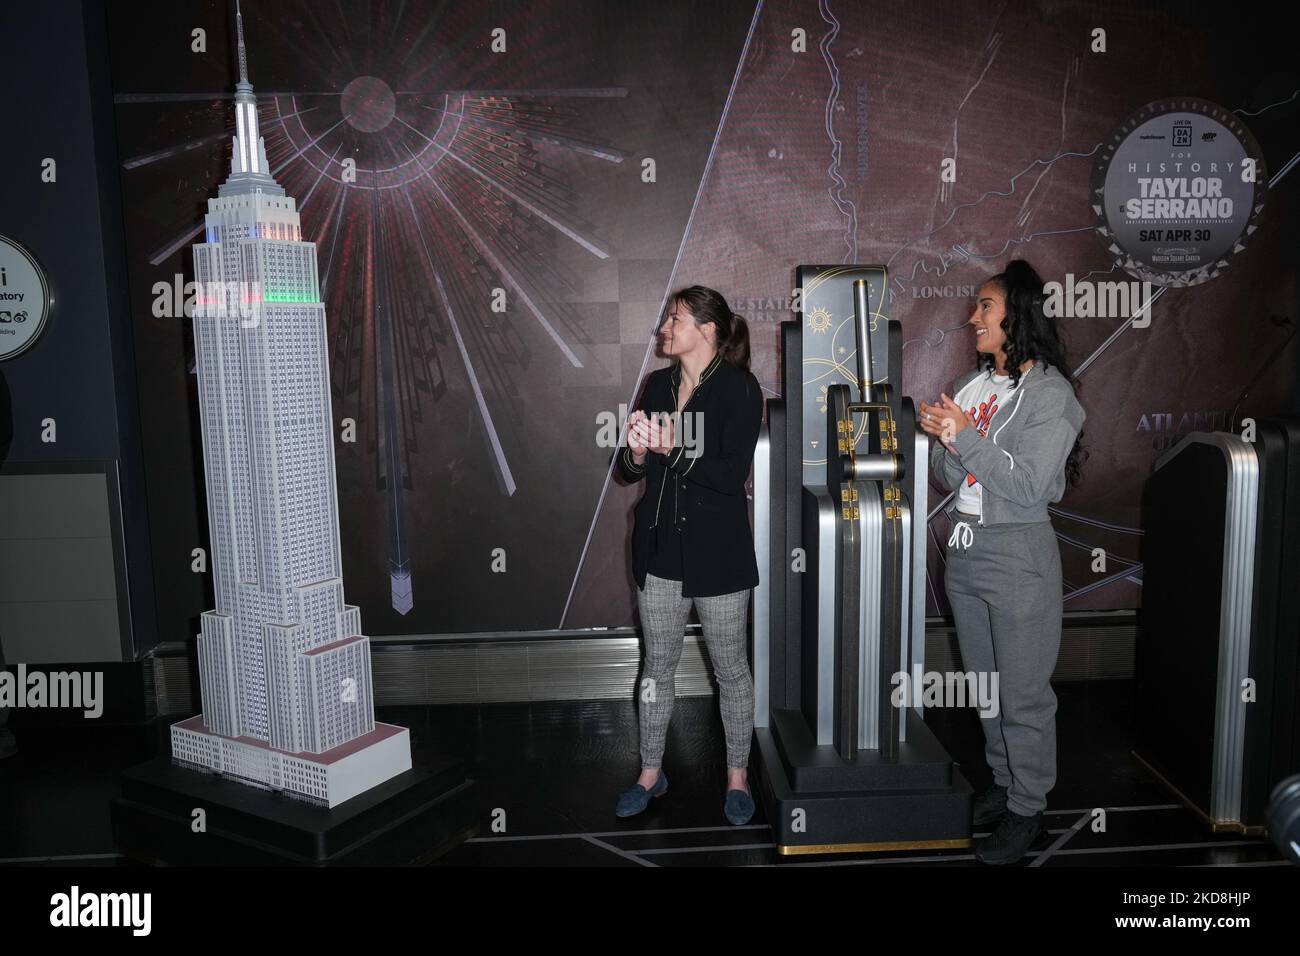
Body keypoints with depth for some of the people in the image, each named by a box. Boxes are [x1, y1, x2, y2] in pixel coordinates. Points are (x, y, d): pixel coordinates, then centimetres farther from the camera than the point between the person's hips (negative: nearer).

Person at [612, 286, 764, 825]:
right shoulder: (657, 385, 8)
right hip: (659, 546, 5)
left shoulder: (738, 388, -9)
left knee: (730, 668, 8)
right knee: (657, 665, 14)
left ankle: (737, 776, 25)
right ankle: (651, 773, 28)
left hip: (717, 550, -5)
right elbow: (628, 470, 10)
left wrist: (672, 447, -26)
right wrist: (637, 452, -13)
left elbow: (732, 474, -18)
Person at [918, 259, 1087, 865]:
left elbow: (1029, 486, -21)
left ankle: (1027, 809, 19)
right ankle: (1003, 782, 35)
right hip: (965, 554, 7)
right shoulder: (971, 385, 9)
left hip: (1018, 559, -7)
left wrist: (964, 435, -20)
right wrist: (940, 437, -7)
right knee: (985, 685, 18)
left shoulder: (1049, 394, -12)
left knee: (1023, 694, 4)